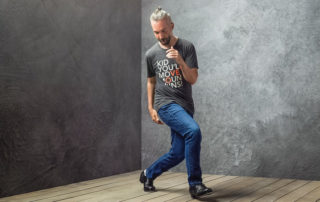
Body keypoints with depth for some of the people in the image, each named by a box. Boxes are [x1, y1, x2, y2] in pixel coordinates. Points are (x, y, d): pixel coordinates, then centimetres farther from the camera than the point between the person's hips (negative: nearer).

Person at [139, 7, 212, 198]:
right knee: (194, 131, -29)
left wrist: (181, 62, -23)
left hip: (185, 106, 2)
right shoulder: (151, 54, 3)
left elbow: (193, 79, -7)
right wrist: (151, 108, 14)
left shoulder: (186, 47, -1)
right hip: (166, 104, -2)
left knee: (178, 154, 1)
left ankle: (148, 174, 29)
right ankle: (195, 184, -21)